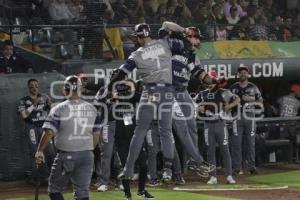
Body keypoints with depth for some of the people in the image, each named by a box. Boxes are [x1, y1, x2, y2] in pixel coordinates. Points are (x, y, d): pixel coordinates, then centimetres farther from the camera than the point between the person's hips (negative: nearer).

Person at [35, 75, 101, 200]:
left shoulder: (59, 109, -9)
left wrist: (40, 151, -6)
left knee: (54, 190, 10)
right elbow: (96, 133, 12)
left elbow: (49, 132, -15)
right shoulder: (91, 109, 5)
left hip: (66, 155, -4)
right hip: (87, 155, 4)